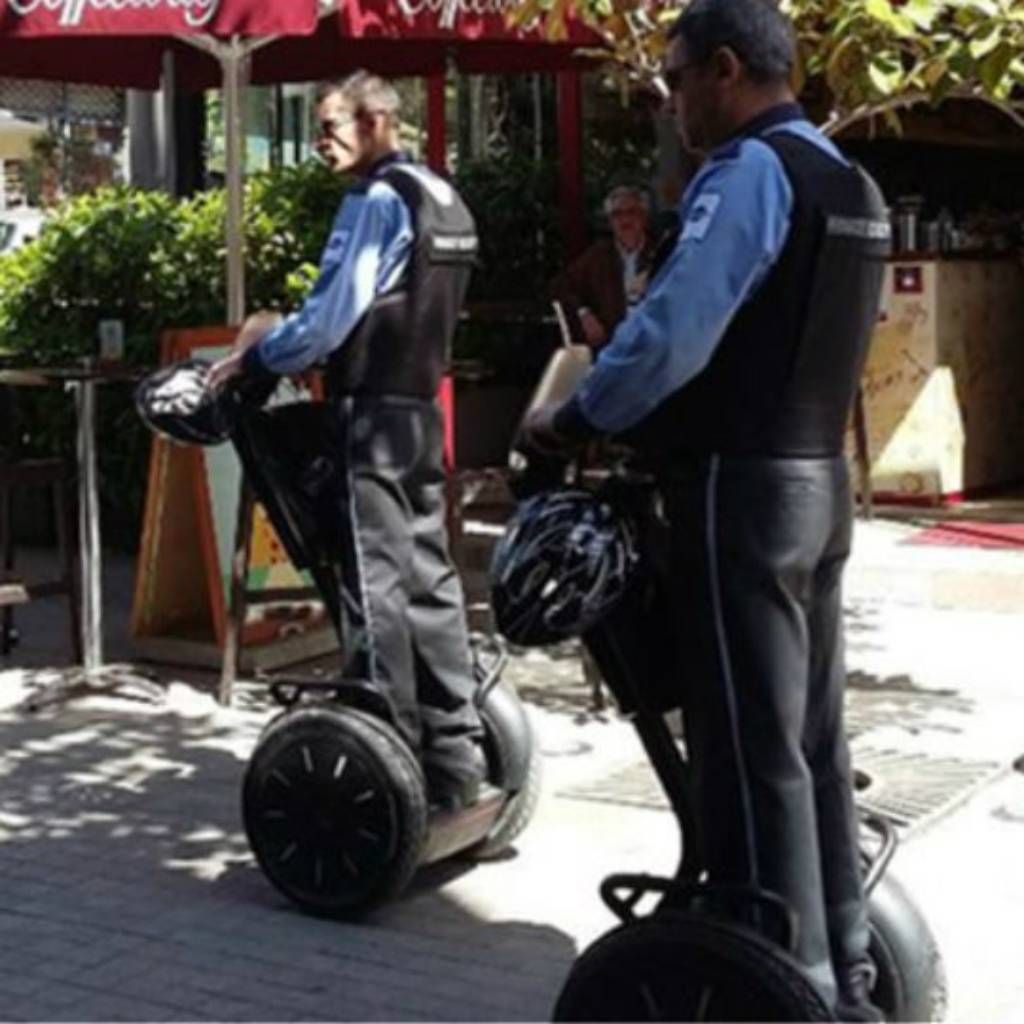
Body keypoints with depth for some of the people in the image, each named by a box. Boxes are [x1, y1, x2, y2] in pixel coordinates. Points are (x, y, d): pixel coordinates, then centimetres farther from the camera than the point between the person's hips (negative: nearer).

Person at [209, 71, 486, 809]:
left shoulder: (377, 200, -13)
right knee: (429, 577, 10)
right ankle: (455, 758, 15)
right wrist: (285, 335, 17)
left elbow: (331, 319, -17)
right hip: (421, 408, 9)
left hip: (372, 413, -9)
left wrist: (255, 356, -3)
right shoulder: (442, 198, 14)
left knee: (376, 585, -4)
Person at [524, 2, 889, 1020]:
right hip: (817, 477, 9)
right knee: (813, 737, 14)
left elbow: (672, 334, -22)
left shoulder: (748, 170, -15)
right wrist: (640, 407, 18)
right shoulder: (847, 180, 14)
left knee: (749, 746, -2)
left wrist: (575, 419, -6)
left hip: (743, 487, -9)